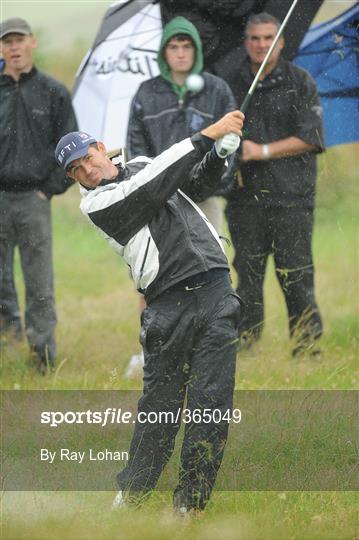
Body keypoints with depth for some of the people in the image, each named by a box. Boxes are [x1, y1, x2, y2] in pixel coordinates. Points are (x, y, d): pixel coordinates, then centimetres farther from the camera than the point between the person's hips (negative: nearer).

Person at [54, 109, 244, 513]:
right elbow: (152, 186, -12)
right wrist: (208, 135, -14)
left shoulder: (141, 165, 20)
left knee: (211, 402, -3)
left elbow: (196, 184, 20)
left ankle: (190, 503, 0)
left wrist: (218, 154, -1)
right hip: (169, 308, -4)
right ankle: (132, 492, 15)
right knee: (160, 404, -1)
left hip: (216, 293, 4)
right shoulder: (96, 204, -2)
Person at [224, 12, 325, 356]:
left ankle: (308, 347, -2)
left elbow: (310, 138, -3)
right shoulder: (231, 85, 12)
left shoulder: (299, 82, 3)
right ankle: (244, 347, 7)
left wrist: (263, 151, -9)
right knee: (248, 276, 3)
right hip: (246, 195, 3)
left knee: (296, 275, -5)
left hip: (290, 195, -3)